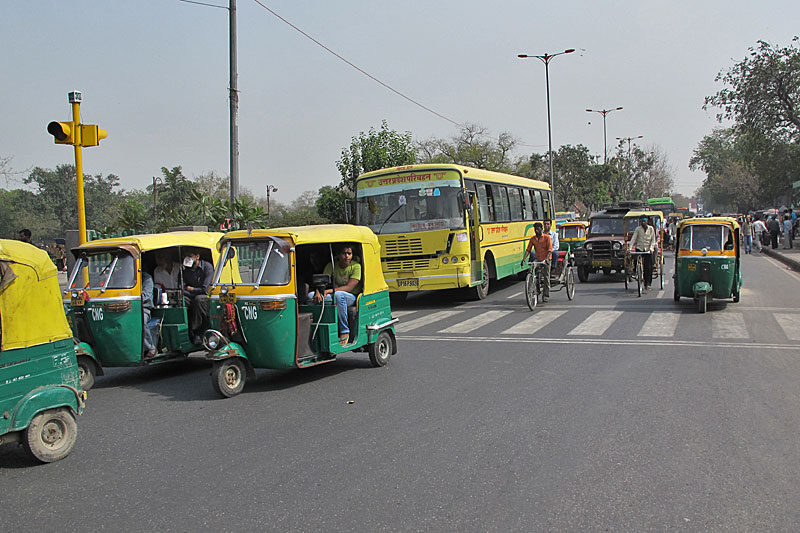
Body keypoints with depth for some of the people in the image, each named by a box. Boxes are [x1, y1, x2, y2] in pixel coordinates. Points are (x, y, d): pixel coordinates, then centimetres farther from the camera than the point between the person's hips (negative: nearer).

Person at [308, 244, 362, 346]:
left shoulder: (356, 266, -9)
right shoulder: (331, 266, 3)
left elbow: (349, 287, -20)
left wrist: (329, 291, -31)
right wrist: (318, 292, -29)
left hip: (352, 298, -4)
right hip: (334, 297, 4)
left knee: (338, 294, -39)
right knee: (311, 295, -19)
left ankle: (344, 331, -30)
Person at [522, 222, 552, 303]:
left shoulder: (547, 237, -7)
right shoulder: (533, 239, 4)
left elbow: (550, 250, -14)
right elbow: (528, 250, 0)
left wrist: (546, 259, -31)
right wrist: (523, 259, -15)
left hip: (546, 259, -3)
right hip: (538, 259, 3)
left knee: (546, 277, -7)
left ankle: (546, 295, -1)